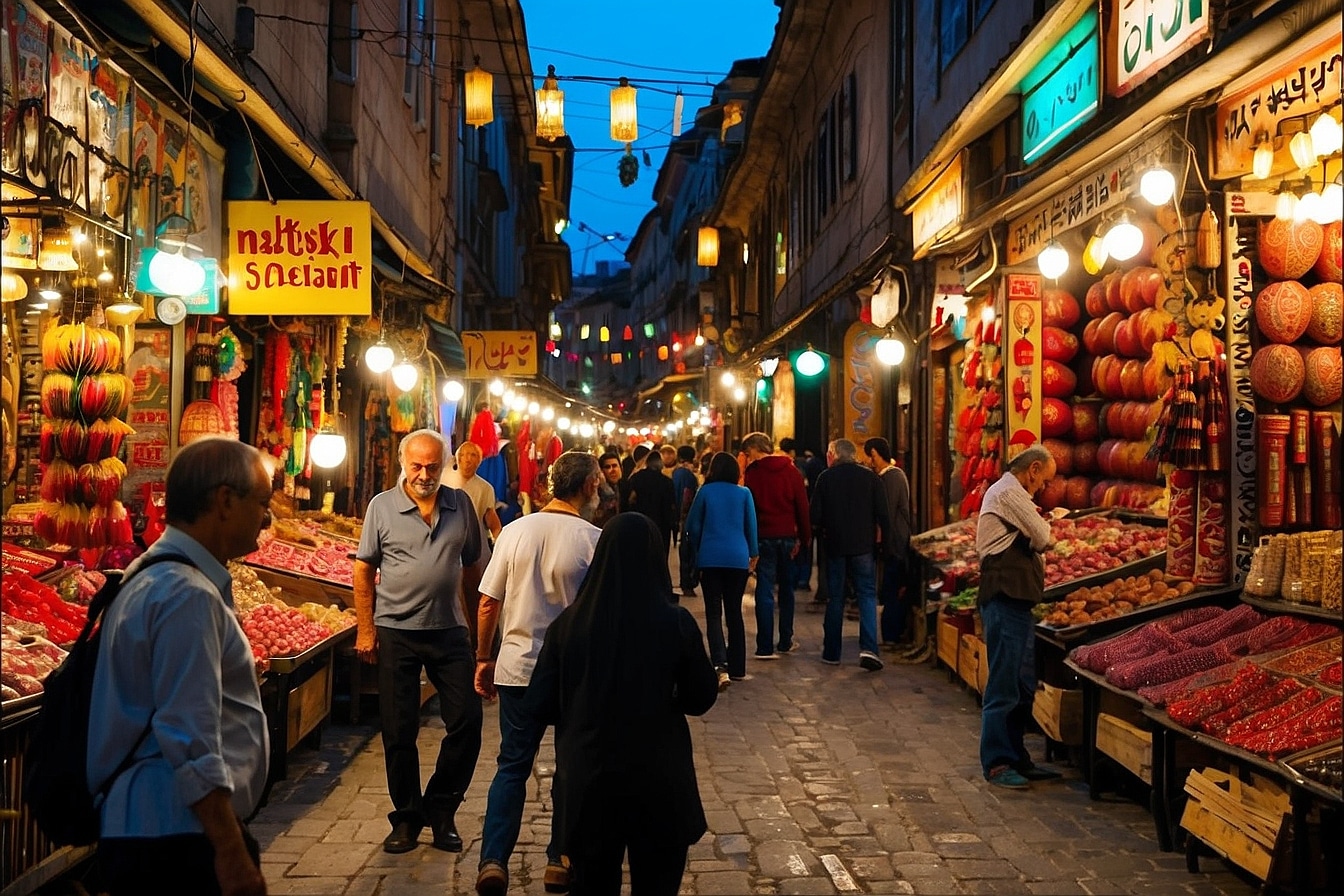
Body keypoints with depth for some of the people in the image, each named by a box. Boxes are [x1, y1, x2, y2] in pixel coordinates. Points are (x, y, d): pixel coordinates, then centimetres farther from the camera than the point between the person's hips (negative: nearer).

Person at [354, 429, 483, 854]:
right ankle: (407, 817, 21)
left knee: (467, 721, 0)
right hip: (396, 631, -2)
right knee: (399, 731, 6)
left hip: (449, 630, 2)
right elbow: (364, 569, 0)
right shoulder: (383, 506, -3)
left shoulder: (461, 504, 3)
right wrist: (365, 629, -4)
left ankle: (441, 810, 19)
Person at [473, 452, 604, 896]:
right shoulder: (594, 539, -11)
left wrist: (483, 658, 13)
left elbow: (488, 603, 1)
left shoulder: (515, 531, -2)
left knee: (512, 766, 13)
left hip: (517, 668, 3)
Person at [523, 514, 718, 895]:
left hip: (588, 778, 2)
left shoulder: (569, 622, -8)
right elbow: (701, 700, -2)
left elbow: (541, 702, -2)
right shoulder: (677, 623, -13)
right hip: (659, 781, -1)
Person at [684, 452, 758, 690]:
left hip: (710, 558, -1)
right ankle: (737, 668, 17)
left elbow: (692, 526, 5)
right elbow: (751, 526, 5)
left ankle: (720, 666, -20)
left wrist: (699, 549, 20)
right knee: (734, 612, 12)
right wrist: (753, 553, 18)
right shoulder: (744, 494, 2)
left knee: (713, 614, -2)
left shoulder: (705, 492, 0)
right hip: (738, 558, 2)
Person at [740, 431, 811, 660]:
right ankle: (785, 642, 23)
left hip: (764, 537, -3)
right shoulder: (792, 472, 3)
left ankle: (765, 647, -5)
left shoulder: (752, 473, -5)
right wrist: (804, 538, 4)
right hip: (788, 536, 3)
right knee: (786, 589, 16)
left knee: (765, 590, -1)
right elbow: (803, 507, 0)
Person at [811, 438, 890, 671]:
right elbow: (882, 514, -2)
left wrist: (821, 534, 14)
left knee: (835, 599, 9)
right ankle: (868, 648, -14)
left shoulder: (825, 477, -1)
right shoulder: (870, 477, 2)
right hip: (863, 546, 0)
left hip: (834, 546, 0)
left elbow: (815, 515, -3)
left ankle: (831, 652, 13)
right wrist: (885, 538, 8)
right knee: (867, 595, 2)